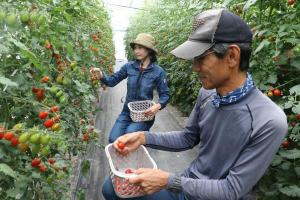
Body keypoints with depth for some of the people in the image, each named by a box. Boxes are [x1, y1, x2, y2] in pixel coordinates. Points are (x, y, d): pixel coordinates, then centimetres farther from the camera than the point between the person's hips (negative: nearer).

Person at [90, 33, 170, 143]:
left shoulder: (158, 71, -9)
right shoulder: (129, 66, -2)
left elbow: (165, 94, -4)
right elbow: (112, 80, 0)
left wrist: (158, 105, -23)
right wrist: (101, 76, -21)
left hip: (145, 114, -3)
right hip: (127, 112, 3)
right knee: (113, 139, -11)